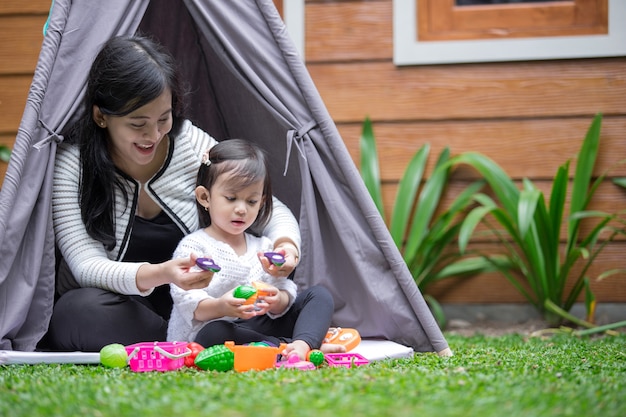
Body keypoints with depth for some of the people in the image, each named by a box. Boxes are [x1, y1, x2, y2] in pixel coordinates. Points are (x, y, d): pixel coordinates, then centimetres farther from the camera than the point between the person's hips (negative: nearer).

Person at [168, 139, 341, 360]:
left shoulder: (262, 247, 15)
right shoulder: (193, 246, -2)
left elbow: (285, 291, 5)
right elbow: (189, 303, -15)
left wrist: (277, 301, -21)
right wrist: (220, 307, -36)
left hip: (257, 328, 6)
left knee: (319, 295, -2)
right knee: (213, 334, -41)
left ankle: (303, 344, -33)